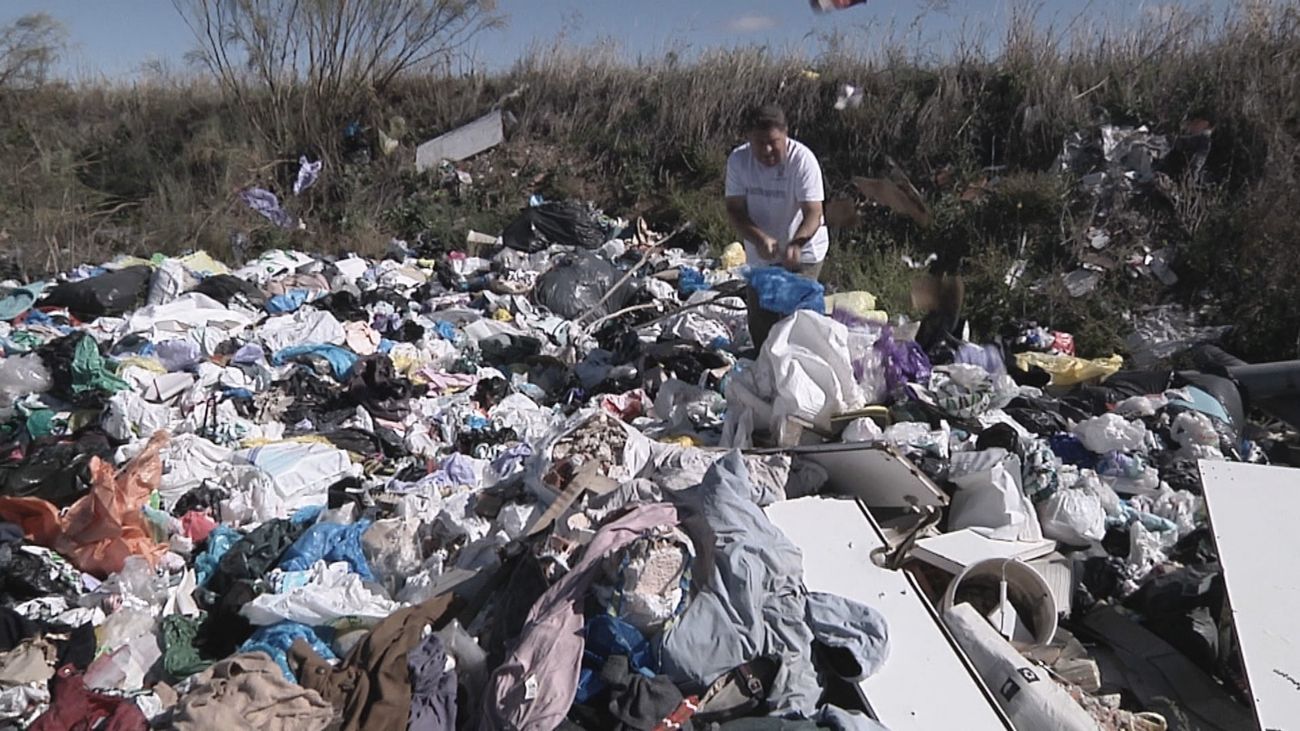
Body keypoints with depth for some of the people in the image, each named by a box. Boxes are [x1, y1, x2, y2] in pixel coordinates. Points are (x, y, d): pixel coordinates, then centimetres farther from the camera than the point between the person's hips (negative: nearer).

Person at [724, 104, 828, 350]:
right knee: (759, 322, 13)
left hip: (802, 253, -4)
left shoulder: (802, 159, -22)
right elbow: (735, 210, -13)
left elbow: (813, 213, -25)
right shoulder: (738, 160, -12)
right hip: (760, 255, 4)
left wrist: (796, 243, -44)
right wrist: (759, 239, -32)